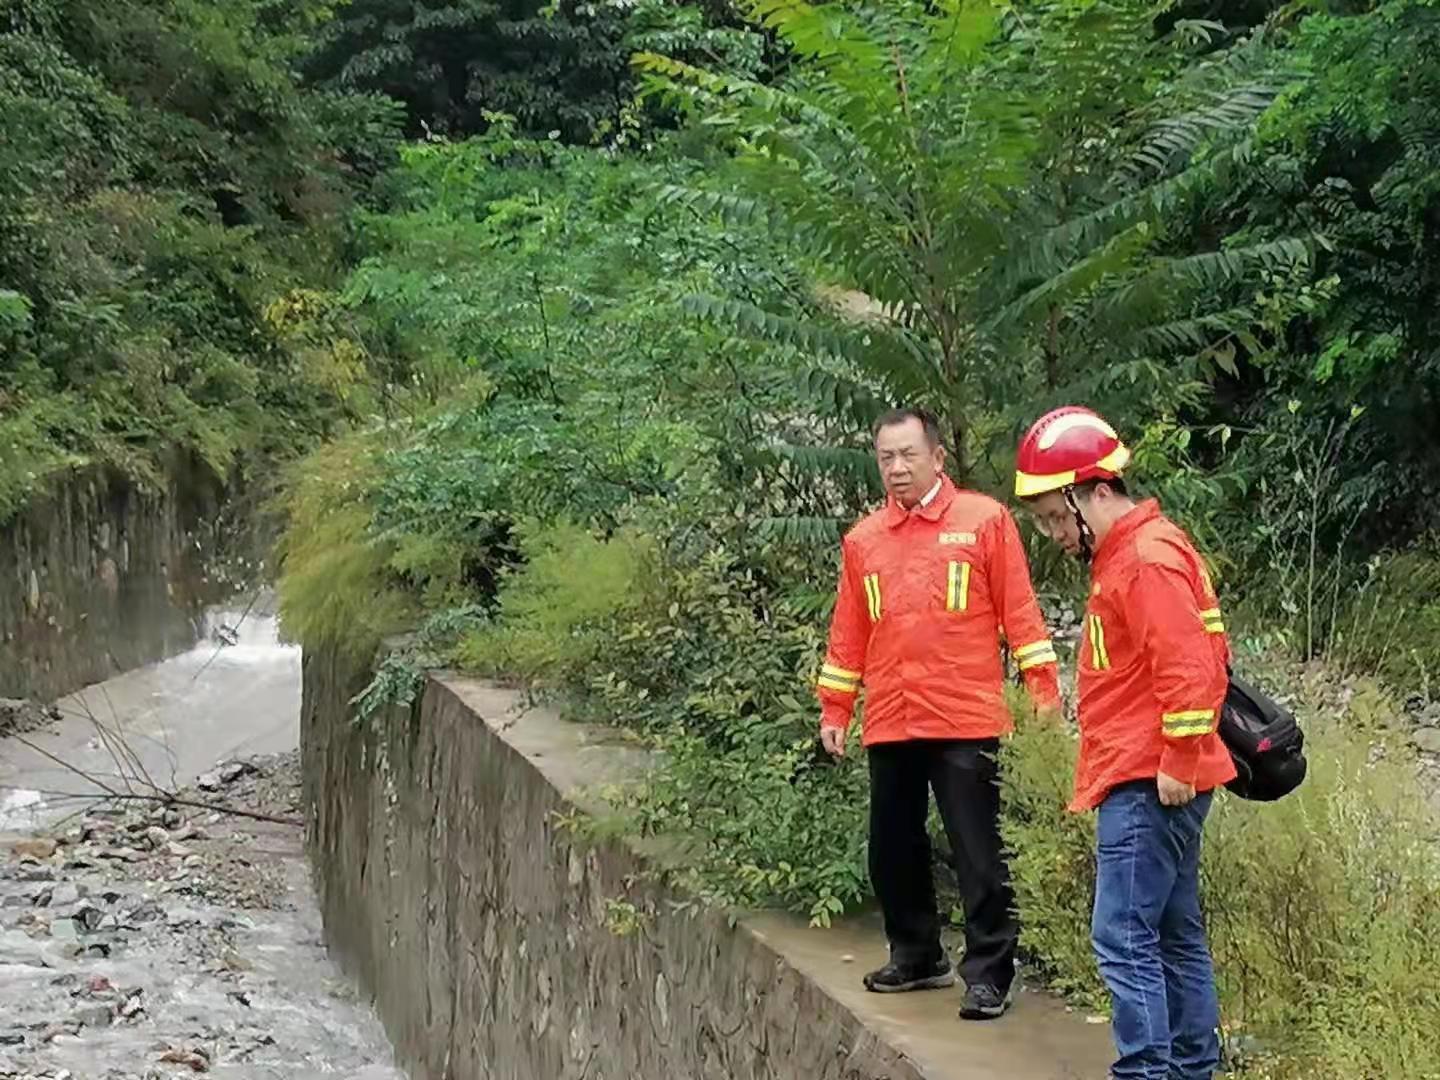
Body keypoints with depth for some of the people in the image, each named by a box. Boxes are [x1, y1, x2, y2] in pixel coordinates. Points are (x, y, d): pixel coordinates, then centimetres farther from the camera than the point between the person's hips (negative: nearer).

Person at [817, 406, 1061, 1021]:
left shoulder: (984, 520, -1)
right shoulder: (863, 540, 10)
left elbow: (1018, 608, -2)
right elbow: (849, 631, 14)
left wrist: (1042, 684, -7)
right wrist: (834, 708, 14)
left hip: (965, 720, -5)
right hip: (889, 724, 5)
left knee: (977, 854, -3)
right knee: (893, 850, 13)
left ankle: (988, 974, 6)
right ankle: (916, 957, 30)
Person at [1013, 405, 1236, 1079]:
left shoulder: (1147, 560, -16)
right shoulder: (1124, 555, 16)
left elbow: (1189, 668, -23)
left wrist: (1178, 765, -18)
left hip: (1149, 787, -11)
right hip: (1142, 778, 11)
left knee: (1124, 936, -11)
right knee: (1174, 935, 15)